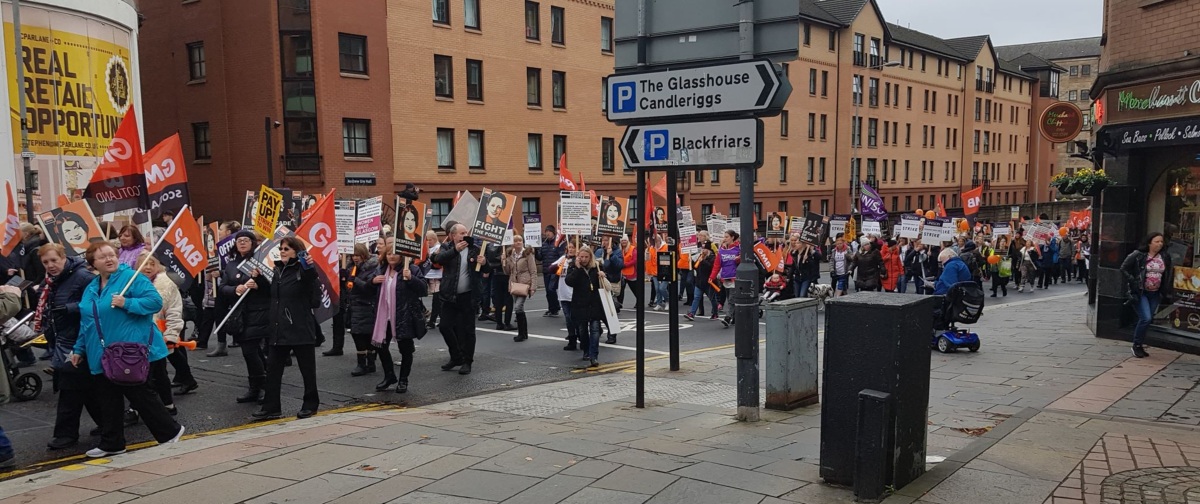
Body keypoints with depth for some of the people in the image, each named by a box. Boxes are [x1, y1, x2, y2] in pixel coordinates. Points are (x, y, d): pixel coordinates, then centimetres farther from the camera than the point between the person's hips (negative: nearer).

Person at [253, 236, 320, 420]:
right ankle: (271, 408, 13)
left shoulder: (303, 270, -9)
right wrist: (259, 278, 15)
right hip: (278, 329, 7)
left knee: (307, 368, 6)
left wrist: (310, 267, -46)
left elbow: (313, 281, -30)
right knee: (272, 369, 7)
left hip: (300, 329, -7)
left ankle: (310, 404, 19)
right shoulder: (278, 270, 12)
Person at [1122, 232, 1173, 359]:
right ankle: (1137, 345, 2)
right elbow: (1124, 268, -5)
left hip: (1155, 294, 5)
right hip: (1140, 292, -5)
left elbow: (1168, 276, 14)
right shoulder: (1138, 255, -10)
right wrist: (1132, 281, -11)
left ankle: (1139, 345, 21)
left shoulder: (1165, 258, 5)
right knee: (1146, 318, -15)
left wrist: (1166, 294, 8)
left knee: (1149, 319, 8)